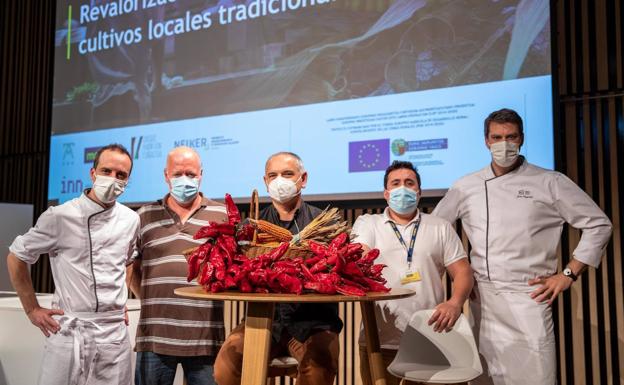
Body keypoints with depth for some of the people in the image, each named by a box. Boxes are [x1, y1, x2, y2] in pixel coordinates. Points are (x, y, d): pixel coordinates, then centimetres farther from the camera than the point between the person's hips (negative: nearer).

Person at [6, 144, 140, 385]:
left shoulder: (131, 220, 5)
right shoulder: (59, 217, -7)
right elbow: (17, 257, 4)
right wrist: (32, 309, 3)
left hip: (115, 333, 3)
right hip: (69, 330, -3)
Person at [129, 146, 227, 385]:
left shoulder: (223, 216, 5)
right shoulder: (145, 216, 9)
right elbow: (132, 267, 15)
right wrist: (150, 302, 7)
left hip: (205, 336, -1)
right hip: (155, 336, 1)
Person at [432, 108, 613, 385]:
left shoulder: (550, 182, 1)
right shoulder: (466, 186, 8)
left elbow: (598, 225, 4)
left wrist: (568, 274, -2)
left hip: (527, 297, -3)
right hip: (481, 297, 3)